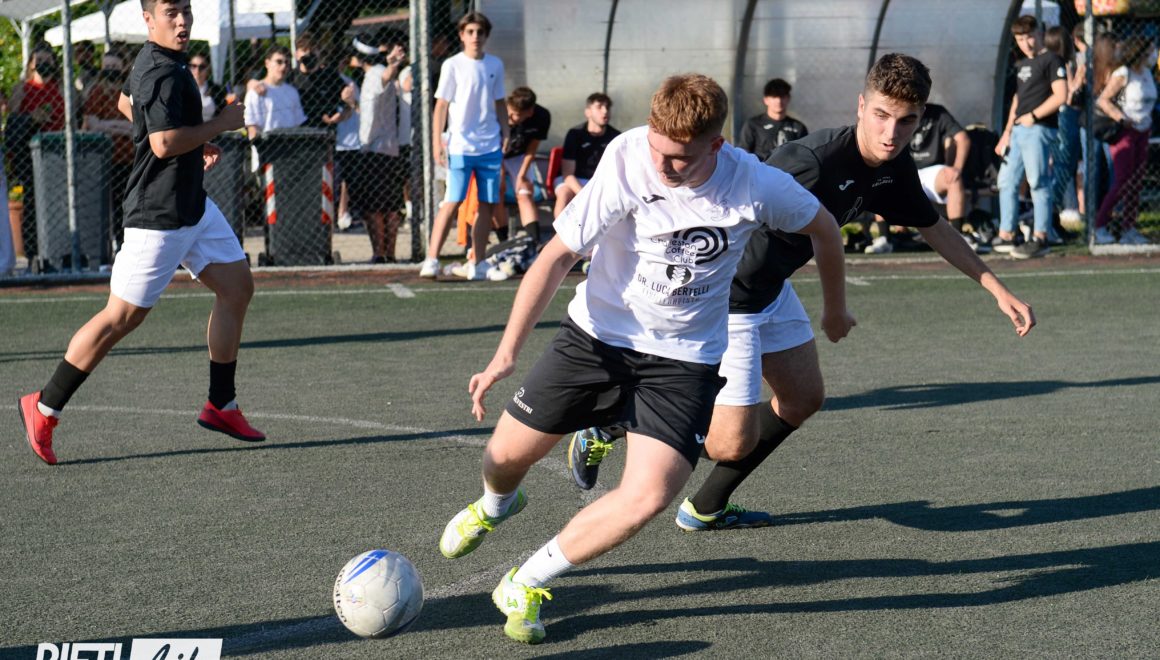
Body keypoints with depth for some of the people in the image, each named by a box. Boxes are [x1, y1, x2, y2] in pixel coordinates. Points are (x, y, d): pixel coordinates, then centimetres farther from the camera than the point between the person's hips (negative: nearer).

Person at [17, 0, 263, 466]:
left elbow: (126, 102, 28)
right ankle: (44, 409, 8)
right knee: (121, 317, -4)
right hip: (159, 216, -10)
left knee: (237, 287, 10)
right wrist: (221, 124, -18)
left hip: (193, 205, 10)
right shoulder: (163, 73, -22)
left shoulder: (154, 61, 10)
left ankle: (220, 406, 18)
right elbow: (164, 144, -32)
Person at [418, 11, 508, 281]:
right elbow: (441, 106, -2)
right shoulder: (452, 65, -2)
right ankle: (431, 260, -10)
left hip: (490, 147, 4)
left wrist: (506, 135, 12)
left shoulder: (495, 65, 10)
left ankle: (477, 263, 12)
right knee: (452, 202, -11)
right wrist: (437, 142, -8)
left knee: (488, 205, 4)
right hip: (460, 146, -4)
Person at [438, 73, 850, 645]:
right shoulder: (627, 160, -21)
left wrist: (835, 310, 18)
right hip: (598, 334, 1)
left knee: (649, 496, -19)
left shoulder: (754, 185, -18)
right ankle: (495, 506, 46)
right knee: (505, 455, 5)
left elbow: (822, 227, 4)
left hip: (684, 359, 0)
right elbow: (558, 255, -17)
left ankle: (526, 586, 1)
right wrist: (506, 354, -23)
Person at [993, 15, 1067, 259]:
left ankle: (1040, 238, -8)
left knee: (1038, 183, -10)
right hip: (1018, 130, 9)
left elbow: (1060, 95, -14)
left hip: (1038, 129, -9)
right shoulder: (1022, 65, 21)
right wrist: (1007, 132, 18)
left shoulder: (1051, 60, -4)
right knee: (1006, 181, 10)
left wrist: (1033, 116, -13)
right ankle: (1005, 236, 15)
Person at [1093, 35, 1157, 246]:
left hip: (1142, 133, 8)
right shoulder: (1122, 74, -11)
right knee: (1122, 182, -12)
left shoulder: (1147, 73, 12)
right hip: (1124, 133, -8)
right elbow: (1103, 100, -12)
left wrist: (1149, 123, 12)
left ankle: (1128, 230, 8)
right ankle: (1100, 226, -4)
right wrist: (1122, 119, -21)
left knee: (1137, 183, 4)